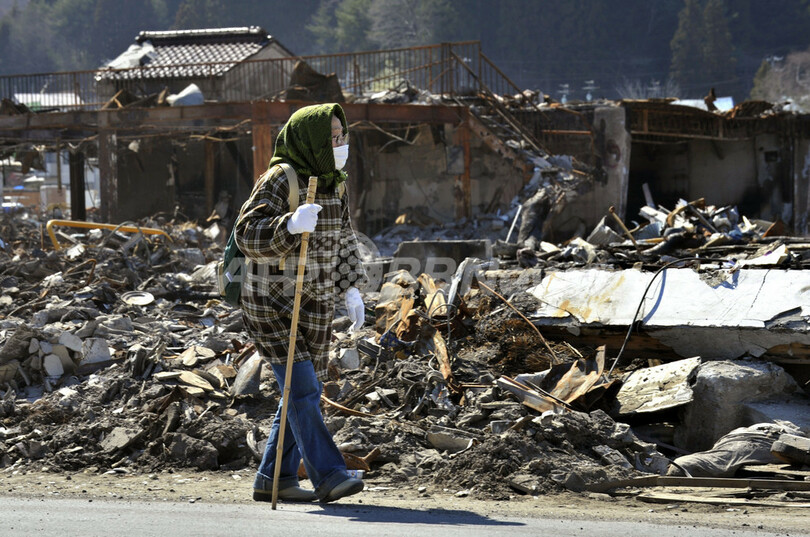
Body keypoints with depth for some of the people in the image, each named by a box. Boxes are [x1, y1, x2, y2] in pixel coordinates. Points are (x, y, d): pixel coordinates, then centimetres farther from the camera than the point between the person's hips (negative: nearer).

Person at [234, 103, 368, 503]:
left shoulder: (334, 184, 8)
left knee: (307, 391, 8)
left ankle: (272, 478, 15)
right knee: (301, 386, -14)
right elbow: (248, 235, -24)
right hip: (272, 301, -8)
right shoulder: (280, 181, -15)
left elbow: (343, 241, 18)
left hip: (316, 305, 8)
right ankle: (328, 474, -16)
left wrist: (351, 289, 9)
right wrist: (291, 225, -39)